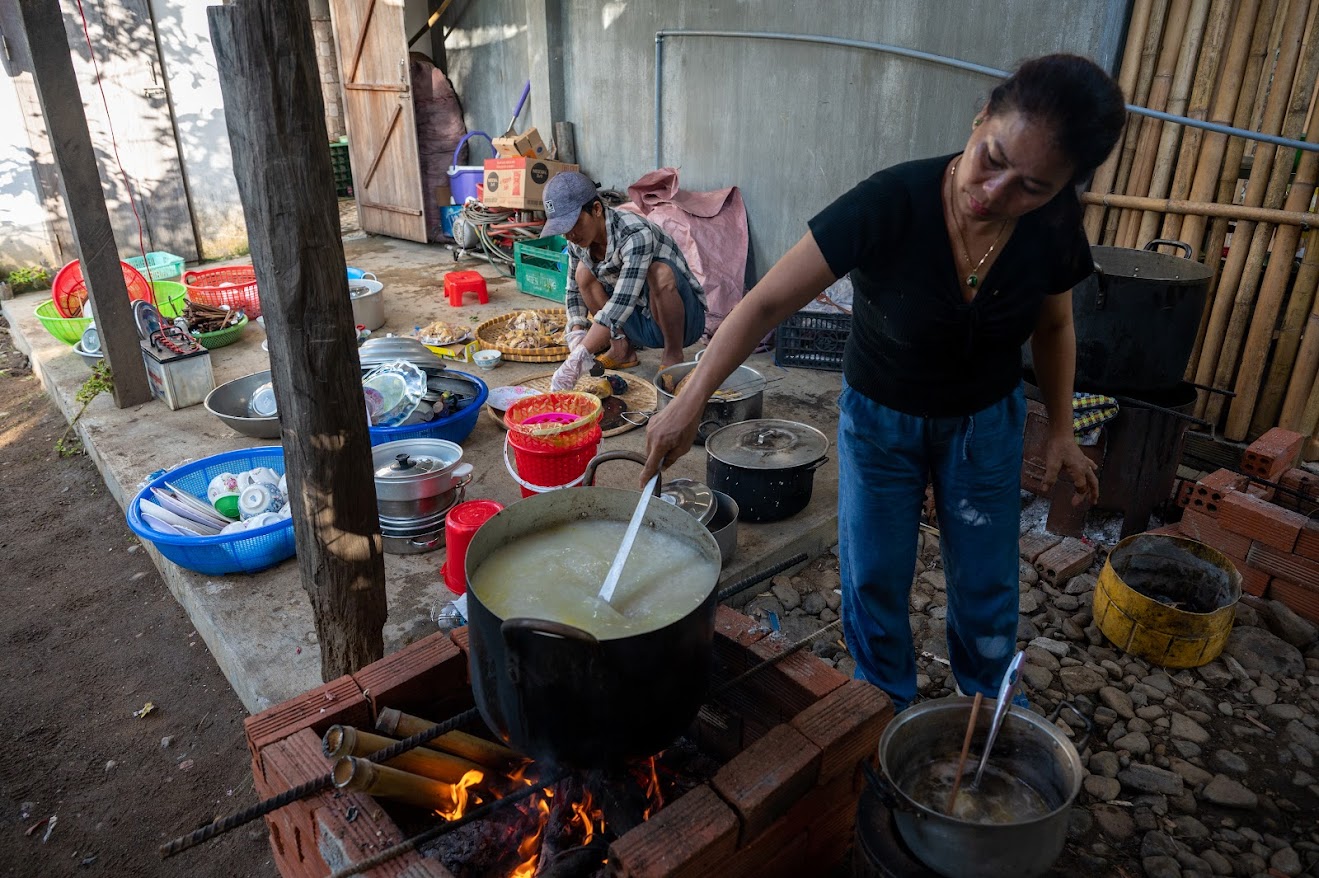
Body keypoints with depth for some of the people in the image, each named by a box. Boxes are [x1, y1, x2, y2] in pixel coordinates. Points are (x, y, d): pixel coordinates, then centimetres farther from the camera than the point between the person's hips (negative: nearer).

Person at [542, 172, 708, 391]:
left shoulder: (636, 234, -31)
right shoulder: (579, 241, -8)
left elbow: (621, 304, -40)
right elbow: (574, 290, 7)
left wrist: (577, 359, -44)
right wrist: (577, 332, -13)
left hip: (684, 318, -7)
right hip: (641, 322, 7)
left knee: (660, 273, -36)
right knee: (583, 271, -5)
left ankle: (673, 355, -14)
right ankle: (622, 349, 3)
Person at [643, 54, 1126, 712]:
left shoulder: (1053, 226, -19)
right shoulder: (892, 203, -32)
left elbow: (1052, 325, 2)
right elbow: (769, 302, -32)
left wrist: (1060, 429, 3)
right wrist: (691, 400, -40)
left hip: (986, 422, 3)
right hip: (880, 418, -2)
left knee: (985, 585, 15)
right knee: (874, 583, 10)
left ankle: (989, 710, 45)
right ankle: (890, 715, 39)